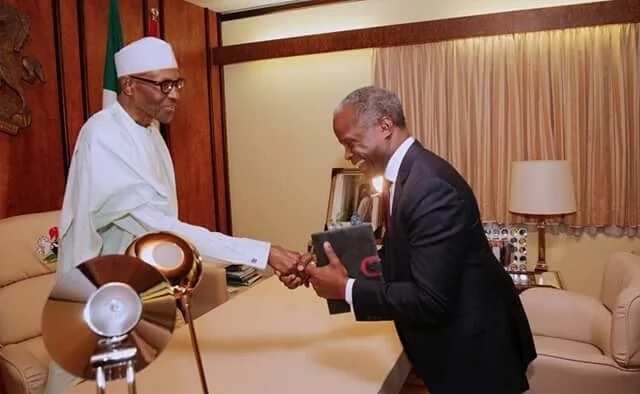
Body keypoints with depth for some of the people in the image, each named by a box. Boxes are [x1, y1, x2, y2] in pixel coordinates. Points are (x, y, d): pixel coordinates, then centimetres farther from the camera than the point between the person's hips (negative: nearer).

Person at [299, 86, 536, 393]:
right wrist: (333, 263, -1)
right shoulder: (407, 174, 3)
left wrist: (346, 289, -23)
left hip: (473, 349, -9)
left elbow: (430, 301, -30)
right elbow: (399, 258, 10)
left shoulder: (430, 186, -29)